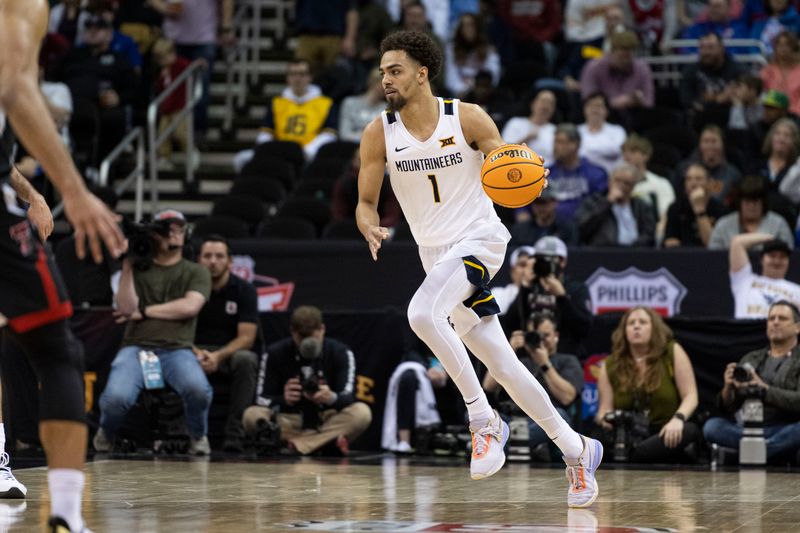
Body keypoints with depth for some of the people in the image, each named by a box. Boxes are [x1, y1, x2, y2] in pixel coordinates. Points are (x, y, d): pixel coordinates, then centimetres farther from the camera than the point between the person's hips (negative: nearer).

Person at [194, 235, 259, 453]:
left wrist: (218, 356, -27)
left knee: (245, 360, -36)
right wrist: (196, 353, -26)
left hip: (232, 351, -1)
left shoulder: (244, 290, -3)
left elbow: (246, 337, -10)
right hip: (196, 351, 1)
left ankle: (234, 434, -37)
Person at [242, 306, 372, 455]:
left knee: (362, 412, -30)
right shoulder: (275, 353, -2)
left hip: (328, 421, 0)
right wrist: (283, 400, -30)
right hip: (288, 424, 0)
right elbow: (262, 399, -7)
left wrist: (332, 398, -38)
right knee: (252, 415, -28)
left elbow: (348, 397, -13)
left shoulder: (341, 353, -3)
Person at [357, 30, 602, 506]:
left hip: (480, 239, -4)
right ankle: (577, 450, 20)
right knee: (502, 365, 5)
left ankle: (484, 420, -19)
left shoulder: (468, 119, -8)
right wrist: (371, 229, -18)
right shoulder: (379, 134, -1)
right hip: (435, 252, 4)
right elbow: (367, 203, 5)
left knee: (422, 313, -31)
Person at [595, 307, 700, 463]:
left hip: (667, 434, -1)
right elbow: (604, 409, 7)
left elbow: (690, 396, -2)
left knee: (689, 430, -36)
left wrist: (678, 419, -23)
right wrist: (605, 418, -19)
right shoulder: (610, 366, 8)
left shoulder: (673, 353, 3)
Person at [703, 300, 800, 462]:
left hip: (786, 429, -4)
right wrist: (728, 387, -10)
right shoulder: (750, 360, 19)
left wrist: (763, 389, -24)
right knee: (712, 426, -26)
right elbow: (727, 408, 13)